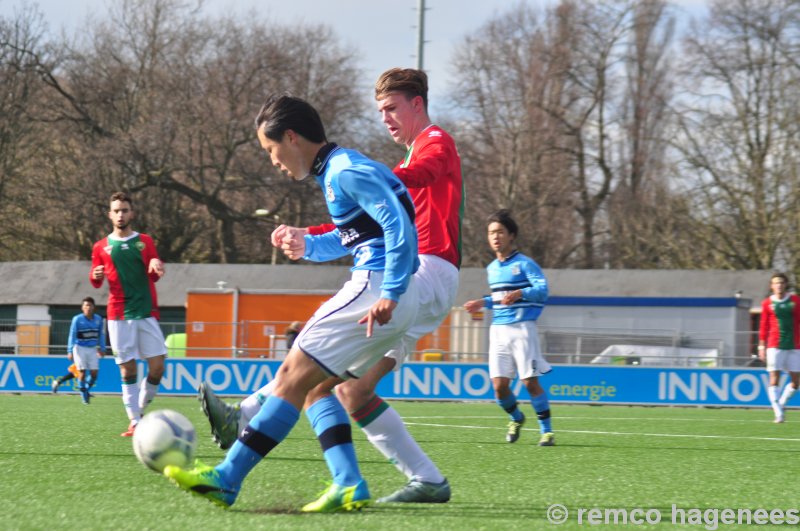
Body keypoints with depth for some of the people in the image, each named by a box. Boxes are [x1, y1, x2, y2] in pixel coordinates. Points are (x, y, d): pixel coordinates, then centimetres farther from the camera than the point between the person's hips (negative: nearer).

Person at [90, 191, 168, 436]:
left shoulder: (144, 241, 9)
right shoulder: (101, 247, 9)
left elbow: (154, 276, 8)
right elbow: (96, 282, 14)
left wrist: (156, 266, -15)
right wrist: (95, 276, -10)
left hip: (146, 312, 1)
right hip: (119, 315, -1)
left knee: (157, 365, -6)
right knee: (127, 368, -4)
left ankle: (141, 409, 14)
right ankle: (134, 422, -1)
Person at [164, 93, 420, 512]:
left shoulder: (348, 172, -12)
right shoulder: (337, 172, 18)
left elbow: (399, 226, -21)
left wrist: (389, 297, -23)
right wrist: (306, 245, 17)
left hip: (377, 288, -10)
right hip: (386, 294, 10)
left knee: (293, 376, -9)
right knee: (311, 382, 12)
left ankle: (227, 480, -10)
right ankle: (349, 486, 2)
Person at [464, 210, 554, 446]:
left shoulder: (524, 264, -5)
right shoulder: (492, 269, 18)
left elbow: (542, 289, -17)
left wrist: (519, 294, -32)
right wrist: (484, 303, 20)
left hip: (522, 329, -6)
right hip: (498, 329, 6)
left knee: (530, 382, -8)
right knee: (499, 385, -2)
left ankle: (546, 430, 2)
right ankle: (516, 418, 26)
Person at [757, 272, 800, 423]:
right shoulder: (767, 303, 4)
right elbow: (764, 325, 7)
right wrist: (762, 345, 2)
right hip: (775, 346, -2)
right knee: (774, 379, -10)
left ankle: (781, 404, 26)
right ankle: (778, 413, -9)